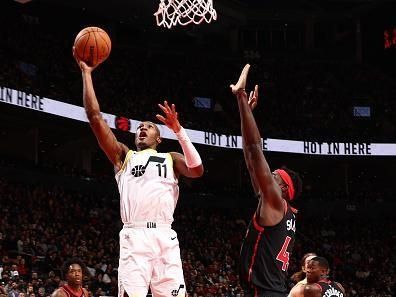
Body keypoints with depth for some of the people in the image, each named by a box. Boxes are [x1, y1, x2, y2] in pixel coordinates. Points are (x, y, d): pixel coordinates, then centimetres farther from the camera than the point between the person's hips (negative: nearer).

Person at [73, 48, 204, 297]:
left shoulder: (171, 158, 23)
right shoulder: (124, 155, 23)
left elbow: (197, 170, 1)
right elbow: (95, 116, 15)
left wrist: (179, 130, -2)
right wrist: (86, 73, 14)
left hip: (165, 237, 1)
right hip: (134, 236, -1)